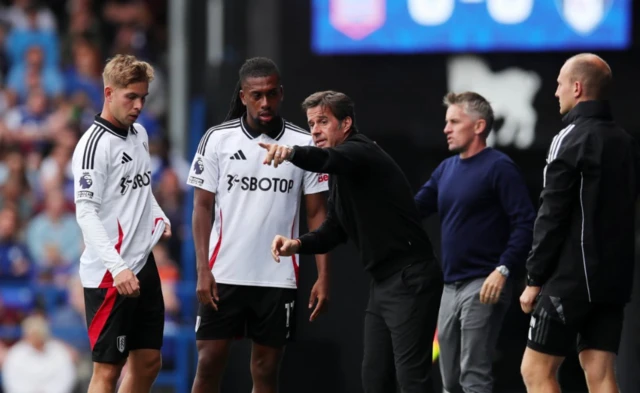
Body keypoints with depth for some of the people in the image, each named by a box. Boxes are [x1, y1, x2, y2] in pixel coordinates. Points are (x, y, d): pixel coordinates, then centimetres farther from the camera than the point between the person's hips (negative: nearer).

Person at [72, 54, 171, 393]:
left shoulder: (139, 134, 10)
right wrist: (117, 268, -29)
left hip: (143, 265, 8)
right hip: (108, 276, -8)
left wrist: (159, 217, 6)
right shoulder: (94, 145, -15)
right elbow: (86, 213, -20)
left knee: (148, 362, 10)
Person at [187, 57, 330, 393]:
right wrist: (203, 270, -8)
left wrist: (323, 276, -4)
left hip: (278, 278, 1)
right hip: (224, 276, -1)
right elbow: (202, 207, 1)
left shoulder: (304, 145, 0)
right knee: (208, 364, -1)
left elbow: (317, 213, 3)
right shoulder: (217, 140, -1)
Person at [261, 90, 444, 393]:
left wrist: (291, 152, -56)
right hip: (383, 283, 10)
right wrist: (298, 244, -2)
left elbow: (329, 160, -36)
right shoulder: (340, 174, 17)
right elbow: (334, 230, 18)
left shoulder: (360, 152, -12)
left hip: (410, 282, -10)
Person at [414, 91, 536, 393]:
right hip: (451, 286, 9)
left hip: (484, 287, -9)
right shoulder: (446, 169, 15)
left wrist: (503, 269, -23)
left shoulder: (499, 168, -9)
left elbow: (525, 223, -15)